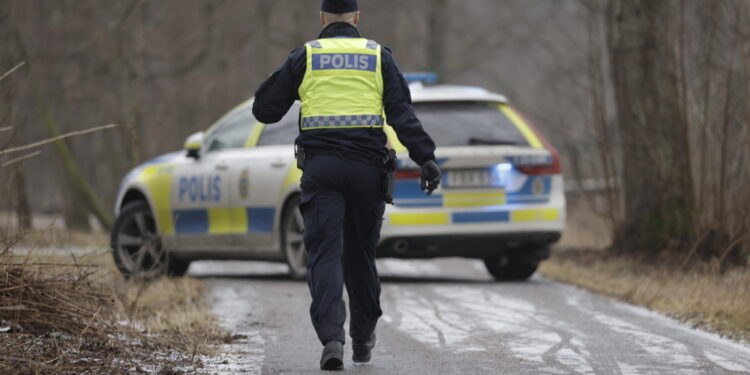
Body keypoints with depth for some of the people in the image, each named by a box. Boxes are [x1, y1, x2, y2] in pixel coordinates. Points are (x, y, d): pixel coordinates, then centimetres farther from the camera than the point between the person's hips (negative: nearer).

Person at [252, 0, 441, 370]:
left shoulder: (304, 56, 6)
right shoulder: (378, 56, 7)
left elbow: (264, 109, 8)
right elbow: (403, 113, -3)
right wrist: (426, 158, -7)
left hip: (320, 168, -1)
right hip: (366, 167, 1)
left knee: (324, 254, -5)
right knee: (361, 253, 14)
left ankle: (331, 337, -23)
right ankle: (363, 339, 25)